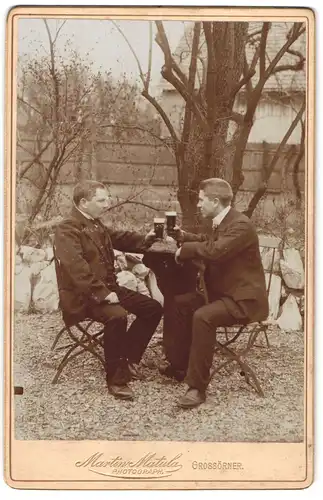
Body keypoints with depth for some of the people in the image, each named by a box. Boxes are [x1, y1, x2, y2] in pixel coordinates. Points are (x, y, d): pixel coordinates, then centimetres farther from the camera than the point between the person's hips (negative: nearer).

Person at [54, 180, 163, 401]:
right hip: (83, 294, -9)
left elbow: (121, 238, 24)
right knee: (117, 316, -36)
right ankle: (116, 378, -22)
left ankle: (128, 358, 10)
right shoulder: (67, 230, -15)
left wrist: (145, 240, 3)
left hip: (108, 287, 10)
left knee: (153, 308, 2)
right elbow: (77, 268, -25)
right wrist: (103, 293, -30)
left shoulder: (96, 224, 13)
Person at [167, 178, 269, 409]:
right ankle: (180, 365, 18)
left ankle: (197, 387, -24)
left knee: (202, 316, -31)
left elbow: (214, 251, -34)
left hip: (244, 298, -11)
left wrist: (185, 249, -19)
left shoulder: (241, 225, -21)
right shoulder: (221, 223, 11)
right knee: (181, 302, 9)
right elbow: (207, 242, 30)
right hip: (223, 292, 11)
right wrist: (185, 237, 12)